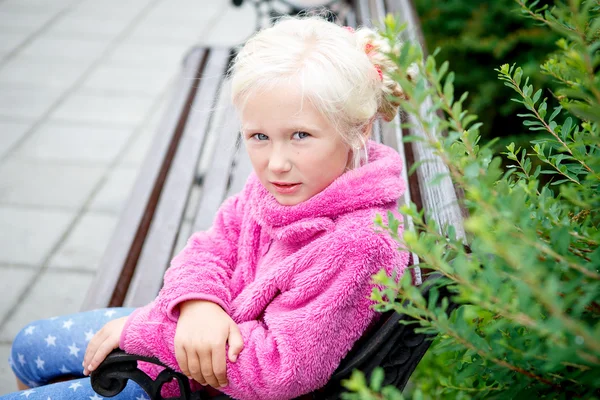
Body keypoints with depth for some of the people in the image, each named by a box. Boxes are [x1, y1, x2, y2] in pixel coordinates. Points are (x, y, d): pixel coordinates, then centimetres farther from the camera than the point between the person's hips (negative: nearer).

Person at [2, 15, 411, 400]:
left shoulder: (355, 244, -35)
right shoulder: (278, 185, -12)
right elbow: (213, 246, -1)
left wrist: (143, 328, -27)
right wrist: (198, 304, -27)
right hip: (200, 329, 8)